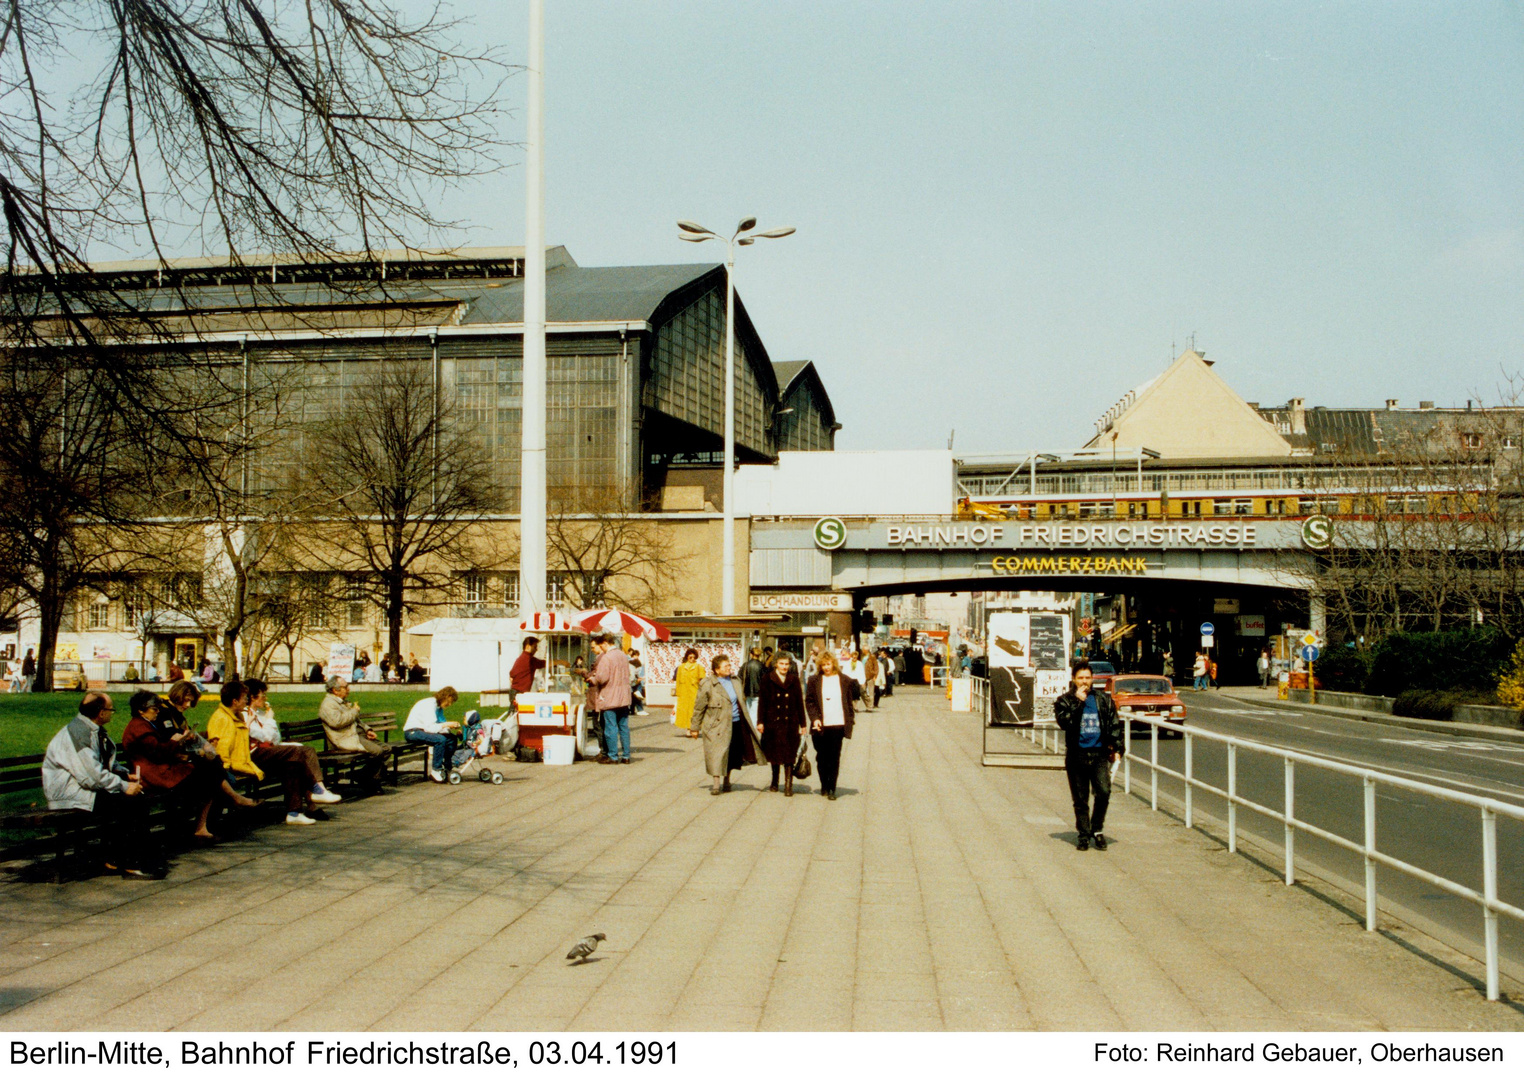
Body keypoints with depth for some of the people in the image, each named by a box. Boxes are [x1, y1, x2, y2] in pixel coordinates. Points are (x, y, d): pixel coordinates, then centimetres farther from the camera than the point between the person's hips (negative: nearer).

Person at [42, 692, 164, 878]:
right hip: (67, 792, -10)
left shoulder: (95, 731, 12)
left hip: (87, 786, 10)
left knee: (139, 798, -8)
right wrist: (124, 786, -21)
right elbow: (92, 775, -25)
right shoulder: (77, 733, -19)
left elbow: (108, 763, 25)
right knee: (121, 803, -26)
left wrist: (126, 775, 6)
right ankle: (128, 863, -15)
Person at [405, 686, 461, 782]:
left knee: (452, 739, -2)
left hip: (422, 730, 9)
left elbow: (440, 724, 11)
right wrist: (446, 725, -25)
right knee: (440, 739, -31)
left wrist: (452, 727, -7)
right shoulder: (429, 705, -19)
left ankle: (447, 768, 4)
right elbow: (429, 727, -27)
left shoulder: (439, 707, 10)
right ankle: (435, 771, -22)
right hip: (412, 732, -9)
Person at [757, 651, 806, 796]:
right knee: (774, 754, 9)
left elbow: (800, 703, 7)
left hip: (790, 724, 0)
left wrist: (802, 724, 5)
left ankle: (788, 785, -5)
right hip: (773, 723, 0)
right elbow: (762, 701, 1)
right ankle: (775, 782, 25)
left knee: (789, 755, -5)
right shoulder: (768, 680, 1)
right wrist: (760, 721, -5)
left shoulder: (794, 681, 6)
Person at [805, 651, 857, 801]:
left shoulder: (845, 680, 5)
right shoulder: (814, 680, 5)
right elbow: (809, 701, 3)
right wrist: (815, 718, -10)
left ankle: (831, 789, 2)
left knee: (834, 758, -2)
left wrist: (849, 721, 2)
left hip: (838, 725, -1)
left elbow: (850, 700, 8)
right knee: (822, 757, 8)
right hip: (820, 725, 1)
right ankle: (824, 786, 23)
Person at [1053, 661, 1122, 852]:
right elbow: (1064, 722, -14)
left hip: (1099, 754, 1)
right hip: (1076, 755, -1)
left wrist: (1116, 748, 8)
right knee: (1080, 799, 5)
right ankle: (1084, 834, 17)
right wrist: (1078, 701, -16)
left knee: (1104, 792, -13)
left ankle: (1097, 829, 7)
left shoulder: (1104, 699, 10)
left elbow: (1114, 725, 15)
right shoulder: (1065, 700, 3)